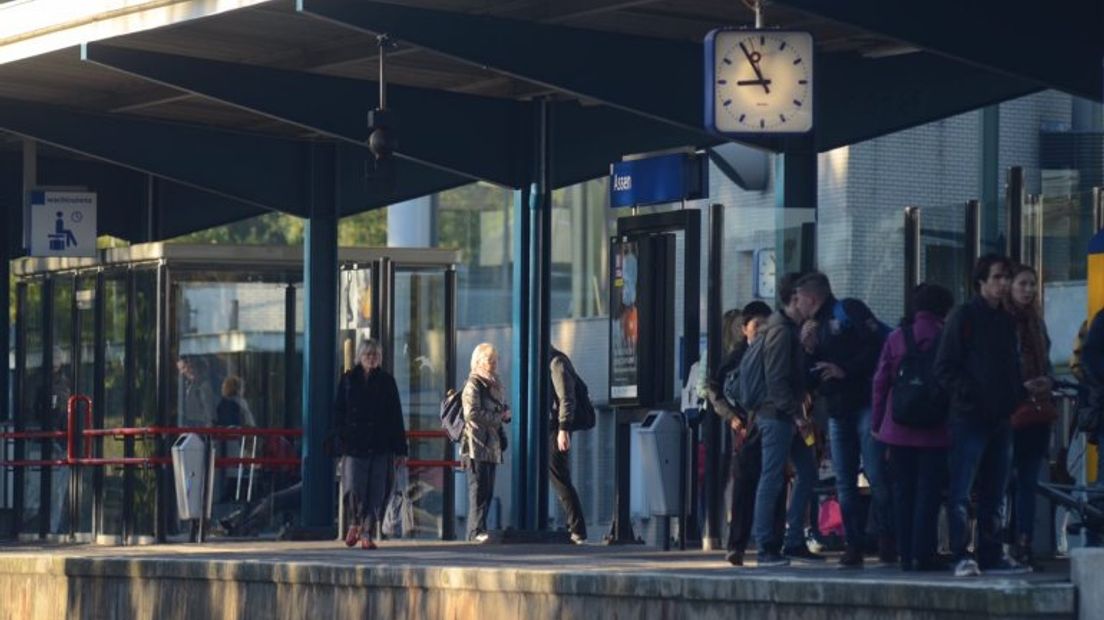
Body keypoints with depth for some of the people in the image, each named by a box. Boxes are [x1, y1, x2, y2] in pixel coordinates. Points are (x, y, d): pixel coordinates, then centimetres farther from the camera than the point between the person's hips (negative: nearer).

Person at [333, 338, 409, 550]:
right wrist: (342, 440, -4)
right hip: (355, 444, 0)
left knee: (377, 493, -4)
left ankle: (368, 533, 3)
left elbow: (396, 417, 7)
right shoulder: (348, 380, 8)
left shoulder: (386, 381, 8)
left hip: (380, 446, 0)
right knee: (354, 488, -7)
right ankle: (357, 522, 21)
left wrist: (400, 449, 1)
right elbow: (339, 413, 8)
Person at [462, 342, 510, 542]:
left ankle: (476, 530, 10)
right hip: (476, 443, -8)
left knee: (487, 490, 7)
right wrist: (498, 418, -14)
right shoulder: (473, 384, -7)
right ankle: (477, 530, -15)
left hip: (492, 444, 8)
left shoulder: (495, 384, 19)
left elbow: (503, 407, 29)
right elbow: (473, 413, -17)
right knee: (479, 488, -13)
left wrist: (506, 413, 6)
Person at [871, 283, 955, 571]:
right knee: (928, 491, 0)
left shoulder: (896, 338, 3)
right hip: (934, 429, -3)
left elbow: (880, 382, 4)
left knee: (903, 491, 9)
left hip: (898, 429, 3)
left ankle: (905, 554, 8)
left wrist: (876, 423, 11)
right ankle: (922, 554, -5)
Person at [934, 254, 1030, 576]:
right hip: (970, 417, -7)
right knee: (960, 492, -10)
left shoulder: (1007, 320, 17)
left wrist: (1017, 399, 5)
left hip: (1001, 418, 7)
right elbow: (944, 368, -7)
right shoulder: (965, 316, -3)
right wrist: (969, 394, -18)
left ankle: (992, 555, 15)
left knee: (994, 492, 10)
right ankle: (962, 556, -11)